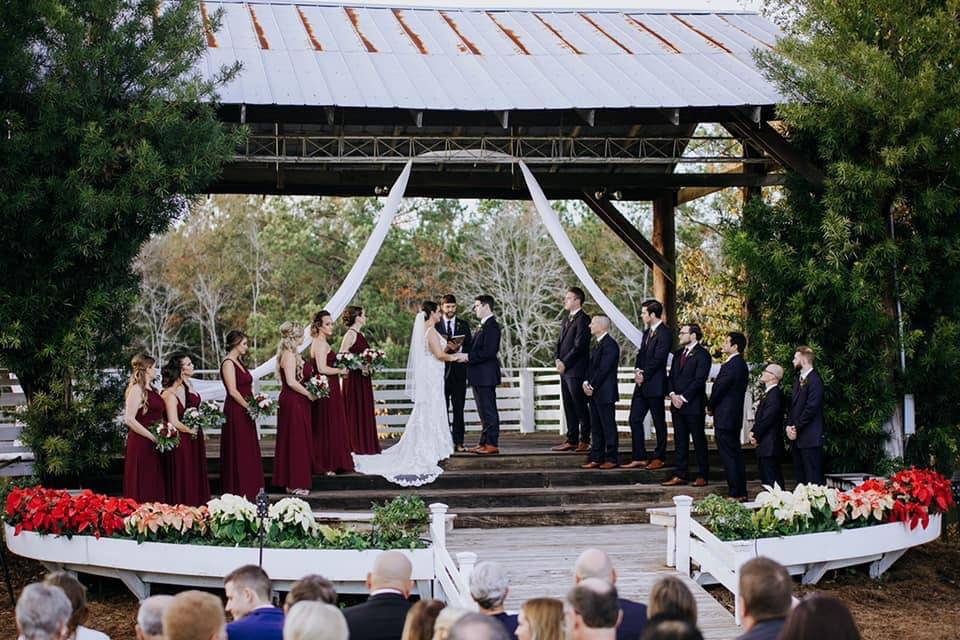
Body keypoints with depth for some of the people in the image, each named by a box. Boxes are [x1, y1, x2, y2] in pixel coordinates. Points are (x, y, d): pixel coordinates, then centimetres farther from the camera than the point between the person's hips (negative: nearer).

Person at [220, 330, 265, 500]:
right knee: (238, 452, -4)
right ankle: (238, 491, 2)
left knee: (249, 452, 12)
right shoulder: (228, 363, -13)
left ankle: (250, 490, 17)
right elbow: (233, 391, -19)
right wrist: (249, 407, -14)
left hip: (245, 412, 9)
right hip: (235, 412, -9)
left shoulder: (238, 362, 15)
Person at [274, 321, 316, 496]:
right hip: (293, 402, -10)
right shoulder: (289, 355, -18)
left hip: (298, 402, 10)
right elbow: (291, 382, -24)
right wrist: (309, 394, -15)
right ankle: (294, 483, 2)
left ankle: (291, 481, 20)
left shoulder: (292, 354, 14)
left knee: (301, 441, 14)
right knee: (295, 441, -4)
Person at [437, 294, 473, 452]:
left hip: (459, 371, 1)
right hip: (441, 371, -1)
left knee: (458, 408, 1)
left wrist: (459, 349, -14)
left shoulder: (463, 325, 11)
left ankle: (458, 442, 3)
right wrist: (444, 348, -17)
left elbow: (470, 346, 6)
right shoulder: (435, 325, 5)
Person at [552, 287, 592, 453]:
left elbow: (579, 346, -17)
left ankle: (584, 441, 3)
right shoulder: (566, 318, 16)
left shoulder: (583, 319, -12)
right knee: (568, 407, 11)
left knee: (580, 408, -3)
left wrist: (565, 364, -14)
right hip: (564, 370, 9)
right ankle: (572, 440, 16)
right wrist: (558, 359, 2)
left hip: (576, 370, -9)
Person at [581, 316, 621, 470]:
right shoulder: (598, 344, 17)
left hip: (605, 393, -9)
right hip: (594, 393, 9)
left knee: (608, 427, -3)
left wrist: (592, 386, -14)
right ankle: (596, 459, 14)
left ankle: (612, 459, 2)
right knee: (596, 427, 10)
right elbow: (591, 366, 17)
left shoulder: (610, 345, -14)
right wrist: (586, 382, 2)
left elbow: (603, 369, -18)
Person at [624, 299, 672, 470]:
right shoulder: (647, 333, 16)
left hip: (655, 385, -9)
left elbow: (658, 359, -17)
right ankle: (639, 458, 10)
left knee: (659, 423, 2)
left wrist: (644, 375, -12)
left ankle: (659, 458, 9)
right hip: (641, 384, 9)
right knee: (635, 420, 6)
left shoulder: (664, 334, -12)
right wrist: (637, 370, -1)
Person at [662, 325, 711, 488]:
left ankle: (703, 476, 7)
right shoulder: (678, 354, 16)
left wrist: (683, 397, -15)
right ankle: (680, 475, 10)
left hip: (694, 405, -7)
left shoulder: (702, 355, -8)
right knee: (680, 441, 8)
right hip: (677, 404, 7)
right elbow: (671, 376, 15)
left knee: (699, 441, 1)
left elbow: (699, 380, -15)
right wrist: (673, 395, -2)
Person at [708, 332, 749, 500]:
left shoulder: (731, 366, -20)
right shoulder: (741, 364, 12)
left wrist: (710, 406, 0)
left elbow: (719, 389, -17)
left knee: (728, 456, -6)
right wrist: (713, 406, 12)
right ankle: (741, 493, 18)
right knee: (736, 454, 14)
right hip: (735, 417, 10)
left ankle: (735, 494, -5)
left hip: (725, 417, -10)